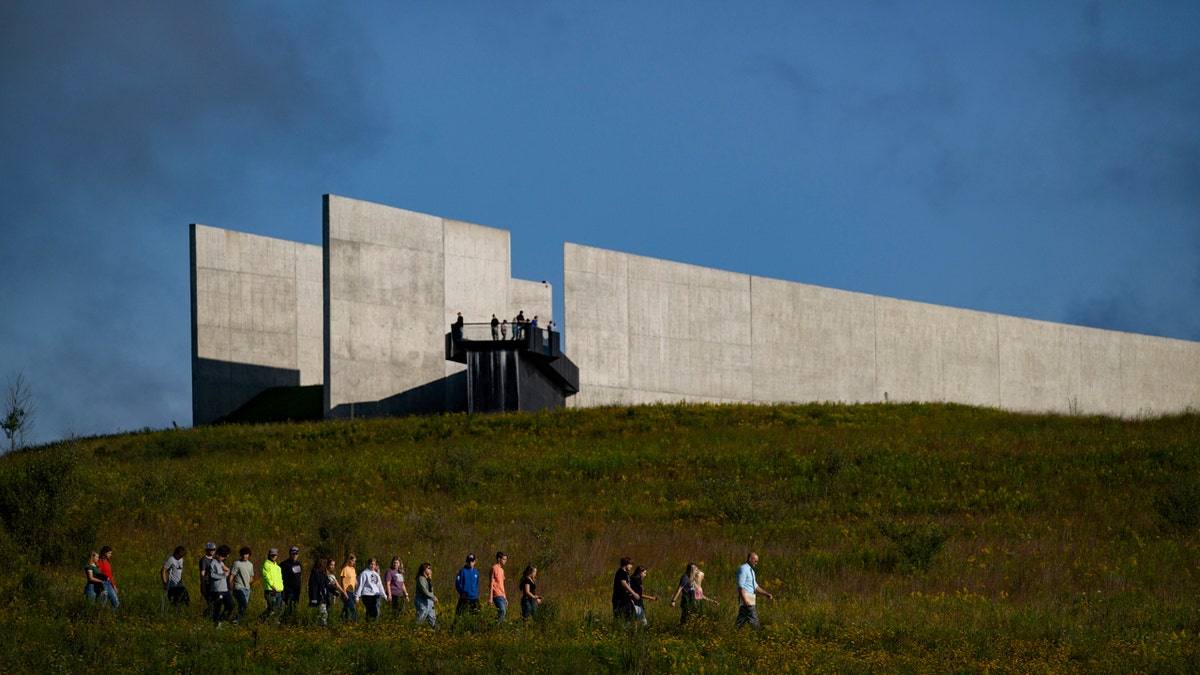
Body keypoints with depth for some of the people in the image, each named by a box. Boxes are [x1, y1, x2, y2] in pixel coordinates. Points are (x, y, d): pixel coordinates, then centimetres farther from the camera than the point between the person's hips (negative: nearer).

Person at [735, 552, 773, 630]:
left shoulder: (751, 571, 21)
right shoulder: (743, 569, -10)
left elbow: (755, 587, 24)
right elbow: (741, 586, -17)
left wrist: (766, 594, 13)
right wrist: (745, 600, -25)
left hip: (750, 599, 10)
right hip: (746, 598, -10)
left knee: (741, 620, 8)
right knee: (753, 620, -10)